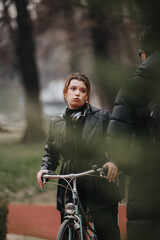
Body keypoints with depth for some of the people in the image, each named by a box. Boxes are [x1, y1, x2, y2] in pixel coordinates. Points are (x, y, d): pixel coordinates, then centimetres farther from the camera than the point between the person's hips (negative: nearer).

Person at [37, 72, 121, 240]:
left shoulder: (102, 117, 2)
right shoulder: (56, 123, 12)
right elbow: (50, 152, 21)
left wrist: (113, 162, -21)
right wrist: (45, 169, 0)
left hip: (99, 187, -3)